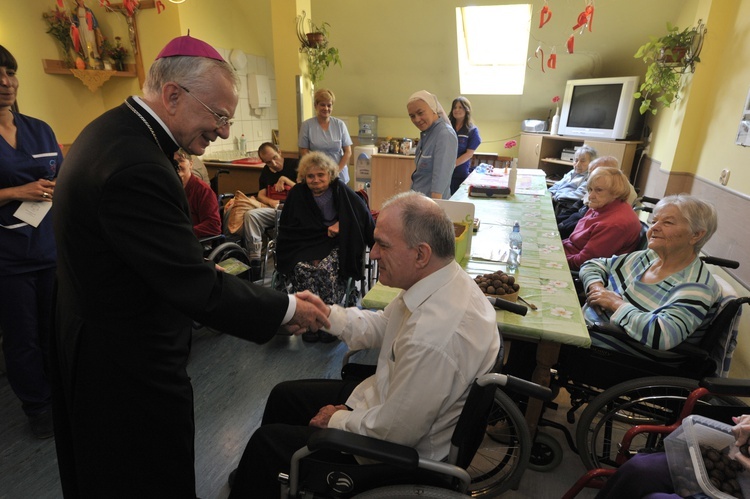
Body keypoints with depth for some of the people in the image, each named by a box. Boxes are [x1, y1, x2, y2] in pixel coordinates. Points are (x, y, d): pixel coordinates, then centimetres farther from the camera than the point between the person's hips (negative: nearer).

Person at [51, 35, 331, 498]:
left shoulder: (111, 130, 2)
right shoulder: (136, 167, -32)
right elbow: (198, 291, -30)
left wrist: (198, 267, 7)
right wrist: (287, 308, -21)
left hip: (93, 336, 10)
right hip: (130, 368, -10)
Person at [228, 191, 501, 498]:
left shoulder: (434, 336, -39)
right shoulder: (446, 281, -10)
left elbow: (393, 432, -27)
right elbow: (381, 326, 3)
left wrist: (337, 420, -9)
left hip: (404, 452, -8)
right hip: (385, 397, 8)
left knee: (267, 441, 2)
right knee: (284, 396, 19)